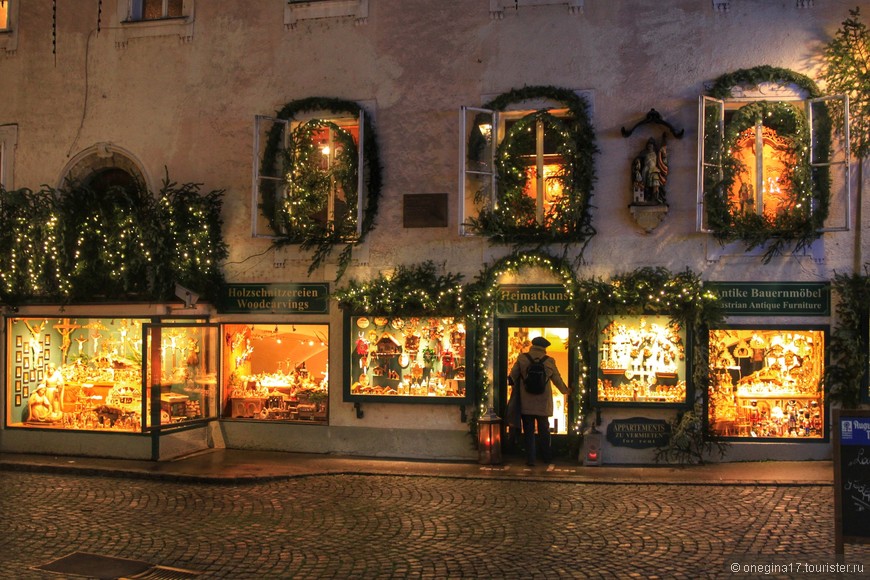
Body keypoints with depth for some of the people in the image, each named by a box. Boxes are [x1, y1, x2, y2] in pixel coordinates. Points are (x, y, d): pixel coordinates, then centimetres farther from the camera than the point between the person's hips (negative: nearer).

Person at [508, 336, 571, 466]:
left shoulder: (521, 359, -5)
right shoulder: (549, 361, -3)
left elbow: (512, 376, 2)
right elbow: (557, 379, 7)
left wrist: (515, 387, 24)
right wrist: (565, 390, 26)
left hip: (526, 403, -1)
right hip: (543, 403, 1)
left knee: (528, 431, 4)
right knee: (544, 430, 15)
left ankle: (530, 458, 2)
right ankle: (547, 457, 24)